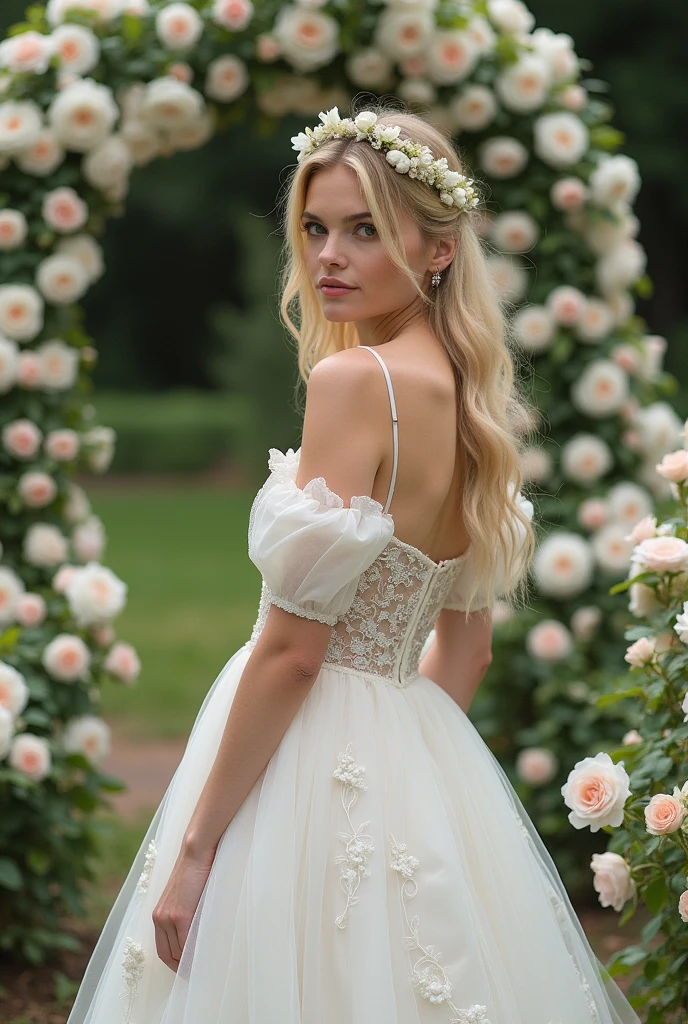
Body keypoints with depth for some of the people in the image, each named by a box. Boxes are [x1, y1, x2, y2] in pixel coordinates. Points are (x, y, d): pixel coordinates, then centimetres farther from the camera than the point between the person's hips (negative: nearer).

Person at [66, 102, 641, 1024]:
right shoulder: (470, 394, 7)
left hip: (312, 766, -8)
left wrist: (194, 848, -14)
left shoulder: (354, 379, -18)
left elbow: (293, 646, -19)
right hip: (420, 759, 8)